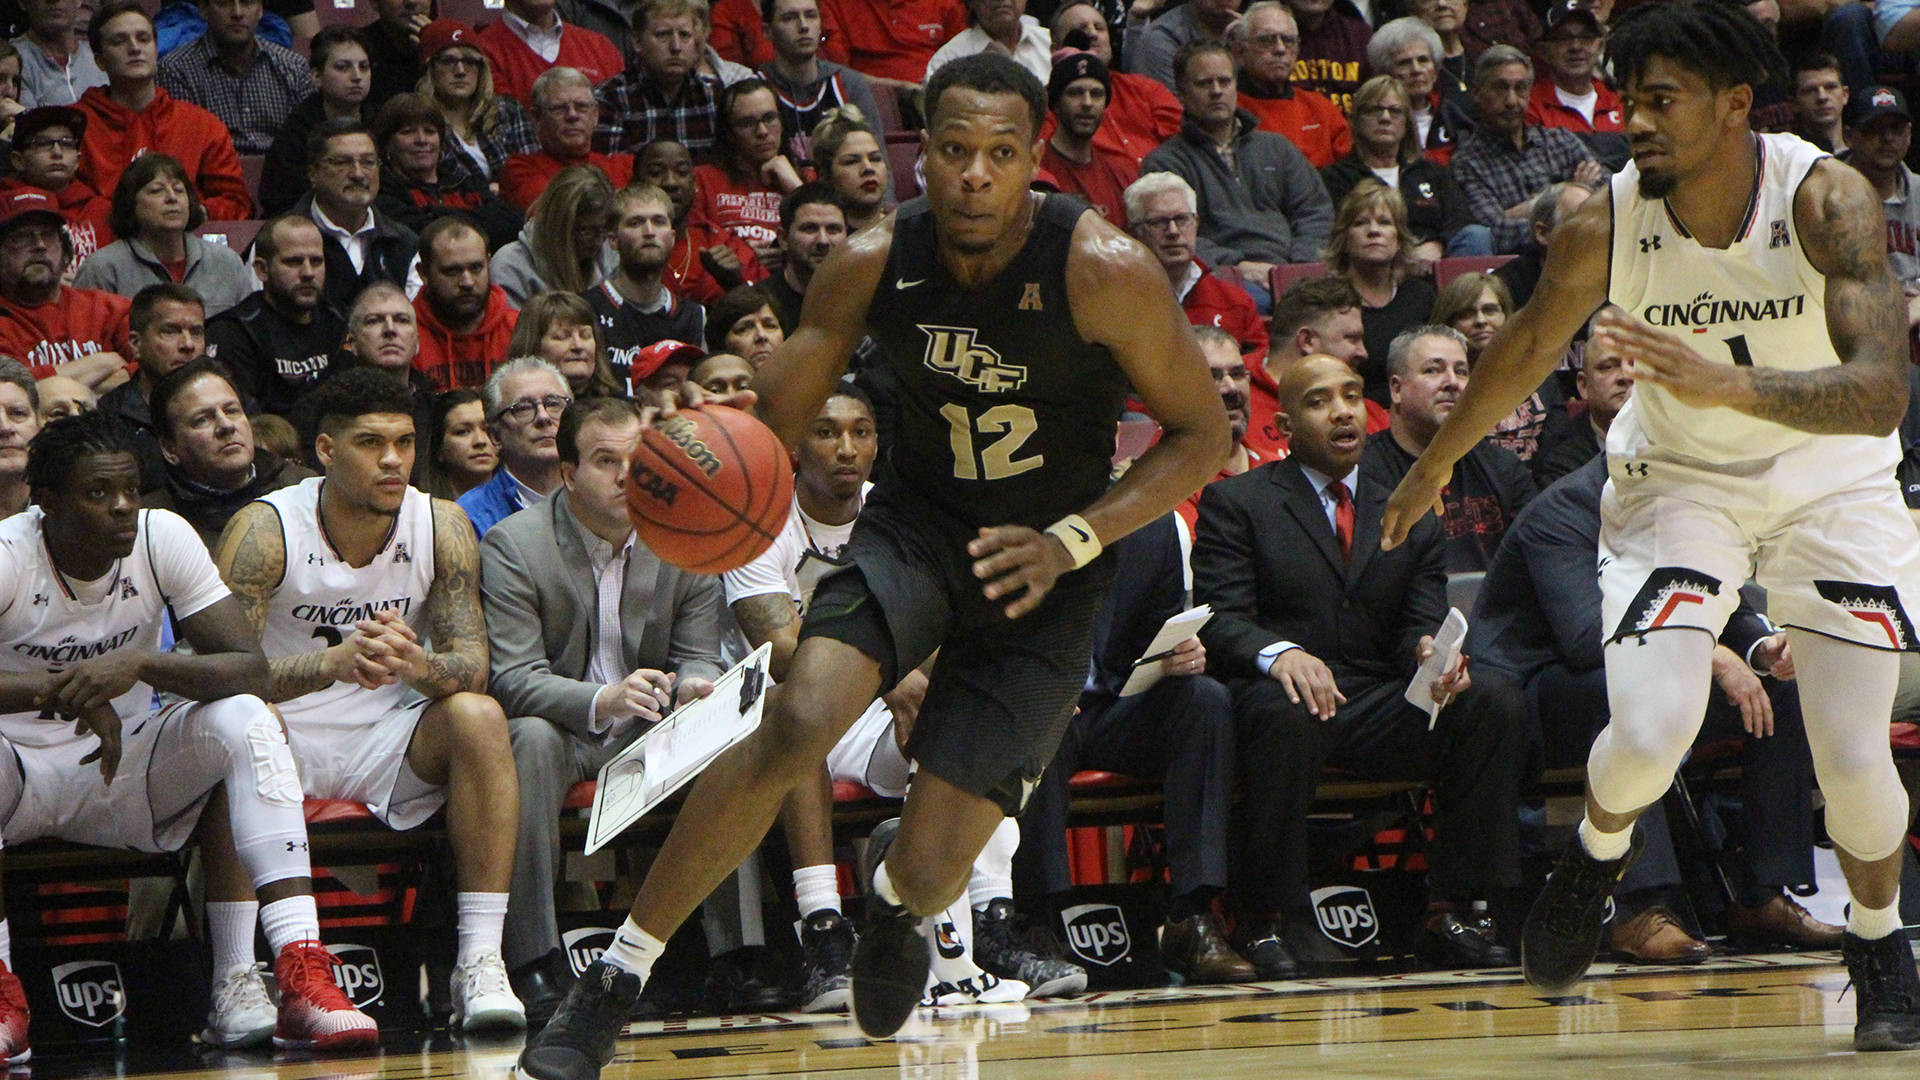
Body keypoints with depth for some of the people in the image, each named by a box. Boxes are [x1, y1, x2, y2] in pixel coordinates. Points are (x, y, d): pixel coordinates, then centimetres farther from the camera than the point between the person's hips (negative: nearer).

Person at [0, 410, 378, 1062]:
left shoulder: (164, 539, -7)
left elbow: (249, 668, -14)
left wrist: (142, 666, -32)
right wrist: (63, 692, -42)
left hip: (127, 767, 3)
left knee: (243, 720, -24)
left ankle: (301, 975, -36)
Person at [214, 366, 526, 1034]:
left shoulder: (441, 525, -4)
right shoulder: (265, 530, -13)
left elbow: (472, 668, -9)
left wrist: (418, 664, -35)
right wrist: (334, 661, -41)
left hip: (387, 742, 3)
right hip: (288, 742, -3)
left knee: (478, 716, -26)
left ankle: (480, 962, -29)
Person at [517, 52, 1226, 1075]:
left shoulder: (1105, 271, -20)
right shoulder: (874, 263, -11)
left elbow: (1202, 434, -10)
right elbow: (775, 415, -2)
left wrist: (1071, 542, -22)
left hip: (1043, 572, -1)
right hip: (916, 522, 2)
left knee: (931, 868, -8)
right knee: (797, 722, -28)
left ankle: (895, 890, 35)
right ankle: (615, 979, -18)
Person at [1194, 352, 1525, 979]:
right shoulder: (1235, 503, 7)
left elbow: (1421, 619, 12)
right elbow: (1220, 618, -6)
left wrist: (1429, 648, -15)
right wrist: (1280, 654, -28)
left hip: (1380, 708, 4)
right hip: (1278, 693, -4)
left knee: (1496, 702, -21)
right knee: (1288, 715, -40)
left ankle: (1450, 912, -20)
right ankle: (1267, 921, -28)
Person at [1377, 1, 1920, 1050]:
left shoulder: (1828, 202, -27)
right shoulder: (1604, 227, -20)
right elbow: (1526, 352, 1)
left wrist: (1726, 384, -51)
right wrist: (1433, 468, 15)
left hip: (1831, 481, -1)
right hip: (1679, 479, 1)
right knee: (1649, 732, -18)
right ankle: (1598, 850, 18)